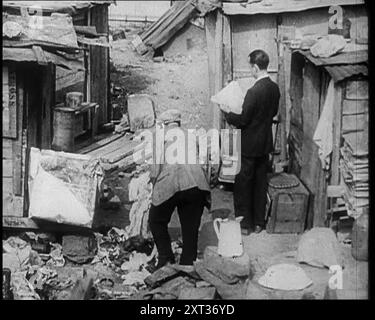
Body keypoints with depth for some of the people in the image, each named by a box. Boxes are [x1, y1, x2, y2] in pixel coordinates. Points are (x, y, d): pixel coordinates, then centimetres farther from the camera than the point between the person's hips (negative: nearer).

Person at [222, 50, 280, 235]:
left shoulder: (254, 91, -24)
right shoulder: (274, 88, 0)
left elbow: (242, 120, -18)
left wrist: (227, 114, -2)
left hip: (249, 145, -7)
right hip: (266, 144, 7)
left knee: (243, 185, 6)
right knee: (260, 183, 15)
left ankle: (245, 224, 13)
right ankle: (259, 222, 24)